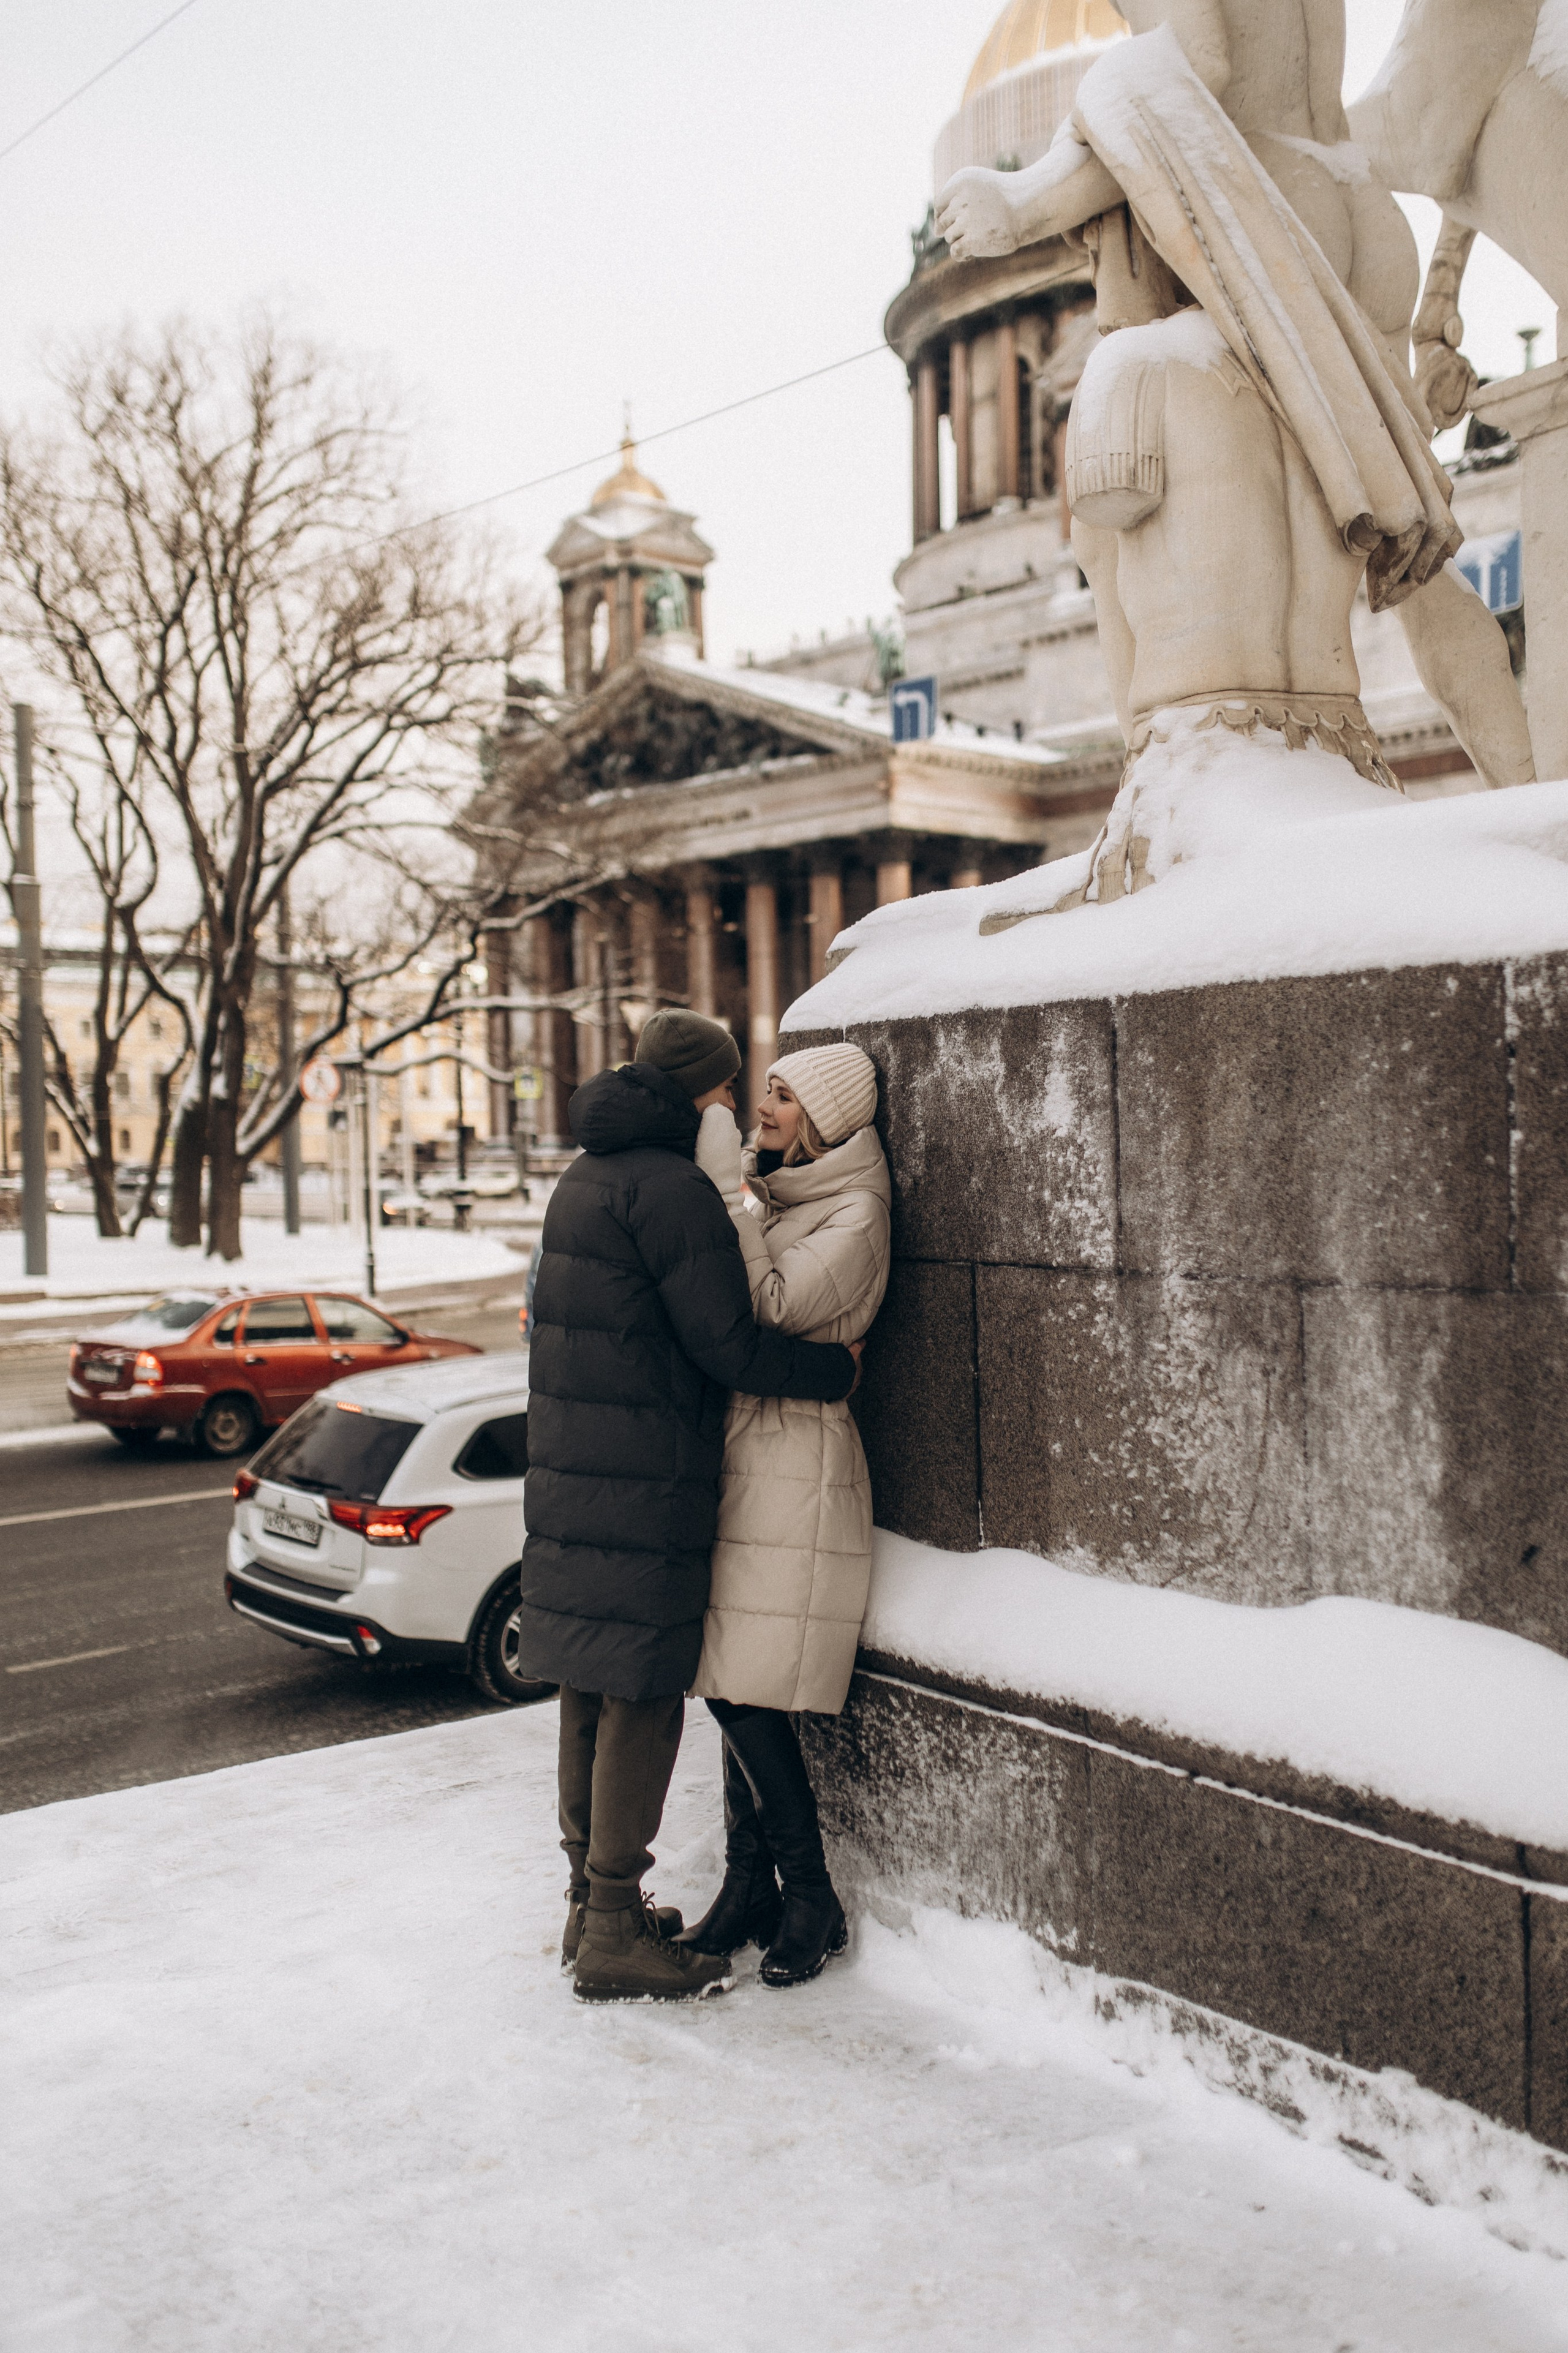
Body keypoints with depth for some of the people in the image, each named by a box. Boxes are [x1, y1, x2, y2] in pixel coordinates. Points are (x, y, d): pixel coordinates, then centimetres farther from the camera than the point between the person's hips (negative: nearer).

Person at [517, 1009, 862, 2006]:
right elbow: (728, 1343, -16)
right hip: (645, 1484, -10)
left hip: (572, 1473, 10)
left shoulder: (585, 1179, 16)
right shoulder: (672, 1187, -15)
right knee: (642, 1697, -2)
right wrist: (838, 1366, -4)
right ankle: (615, 1936, 5)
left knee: (592, 1687, 16)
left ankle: (592, 1899, 27)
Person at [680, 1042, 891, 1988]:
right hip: (733, 1458, 8)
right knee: (733, 1689, 10)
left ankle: (813, 1903, 8)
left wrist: (733, 1192, -18)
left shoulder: (853, 1216, -10)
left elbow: (770, 1309, -22)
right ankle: (750, 1888, 21)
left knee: (750, 1695, -7)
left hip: (793, 1468, -8)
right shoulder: (771, 1187, 15)